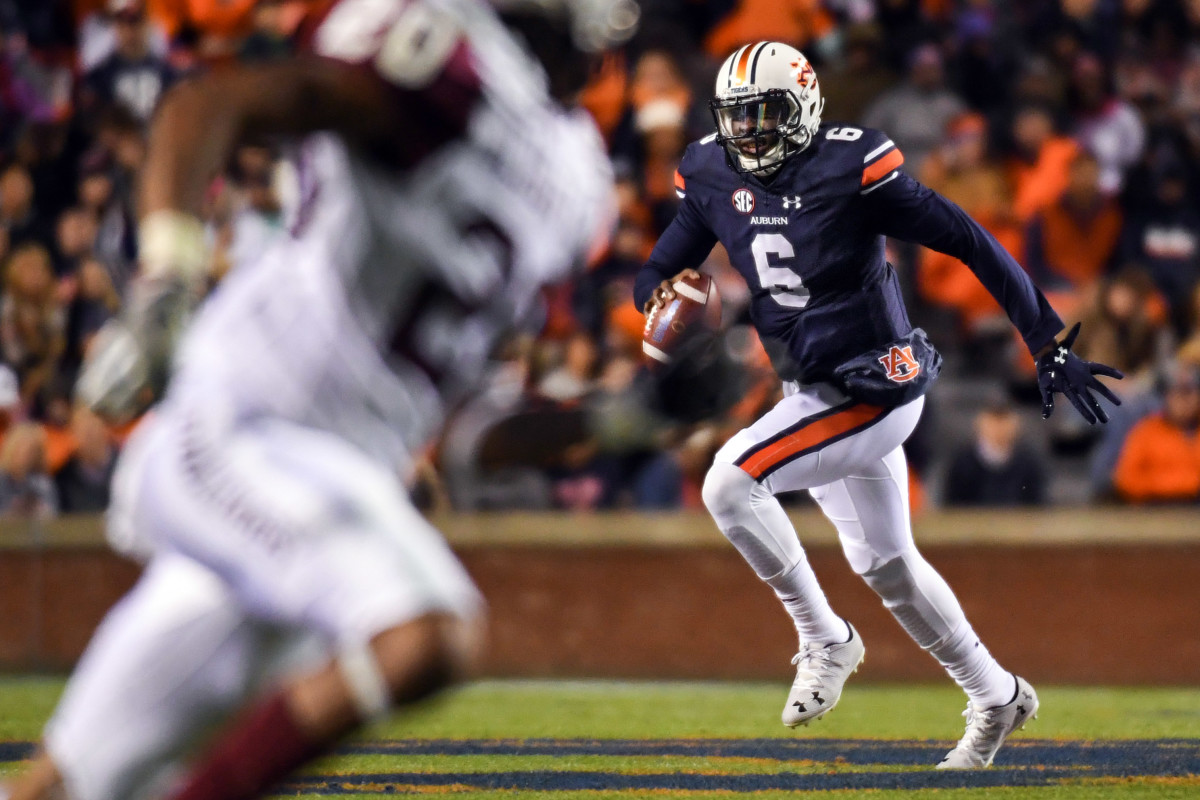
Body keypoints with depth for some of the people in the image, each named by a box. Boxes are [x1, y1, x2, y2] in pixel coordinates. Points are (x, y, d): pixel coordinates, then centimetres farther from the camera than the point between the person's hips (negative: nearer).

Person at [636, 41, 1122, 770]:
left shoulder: (850, 168, -20)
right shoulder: (716, 179, -1)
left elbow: (971, 244, -17)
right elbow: (658, 273, 9)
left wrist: (1050, 346, -17)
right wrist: (666, 299, -18)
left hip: (875, 389, -8)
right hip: (813, 392, 8)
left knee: (731, 482, -21)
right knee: (886, 564, 17)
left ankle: (825, 640, -4)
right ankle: (997, 697, 34)